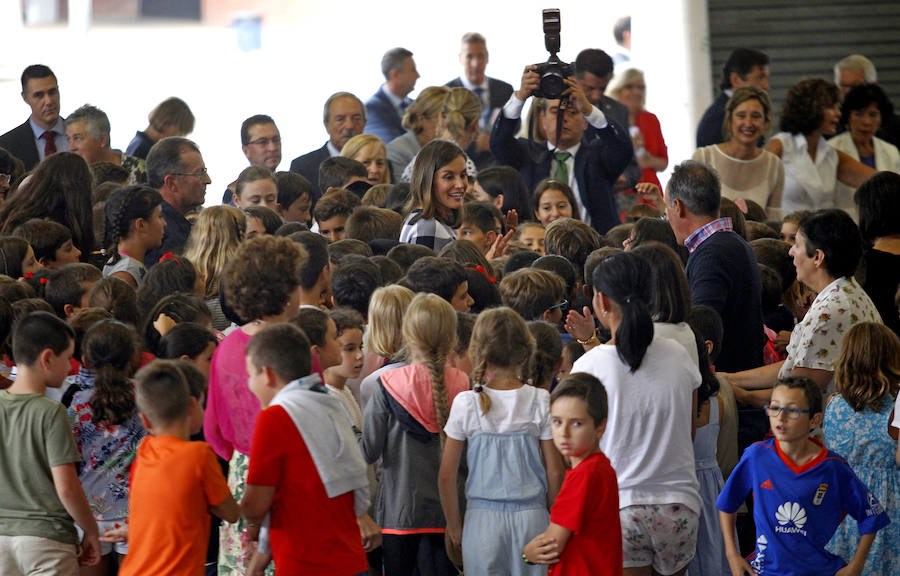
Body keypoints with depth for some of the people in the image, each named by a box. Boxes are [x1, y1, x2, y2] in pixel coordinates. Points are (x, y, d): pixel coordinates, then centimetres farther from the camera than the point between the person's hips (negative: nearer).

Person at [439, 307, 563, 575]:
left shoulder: (465, 404, -5)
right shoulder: (541, 402, -4)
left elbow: (447, 476, -2)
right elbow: (555, 472, -2)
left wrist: (454, 525, 11)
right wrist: (555, 520, 13)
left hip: (482, 520, 0)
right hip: (532, 517, 0)